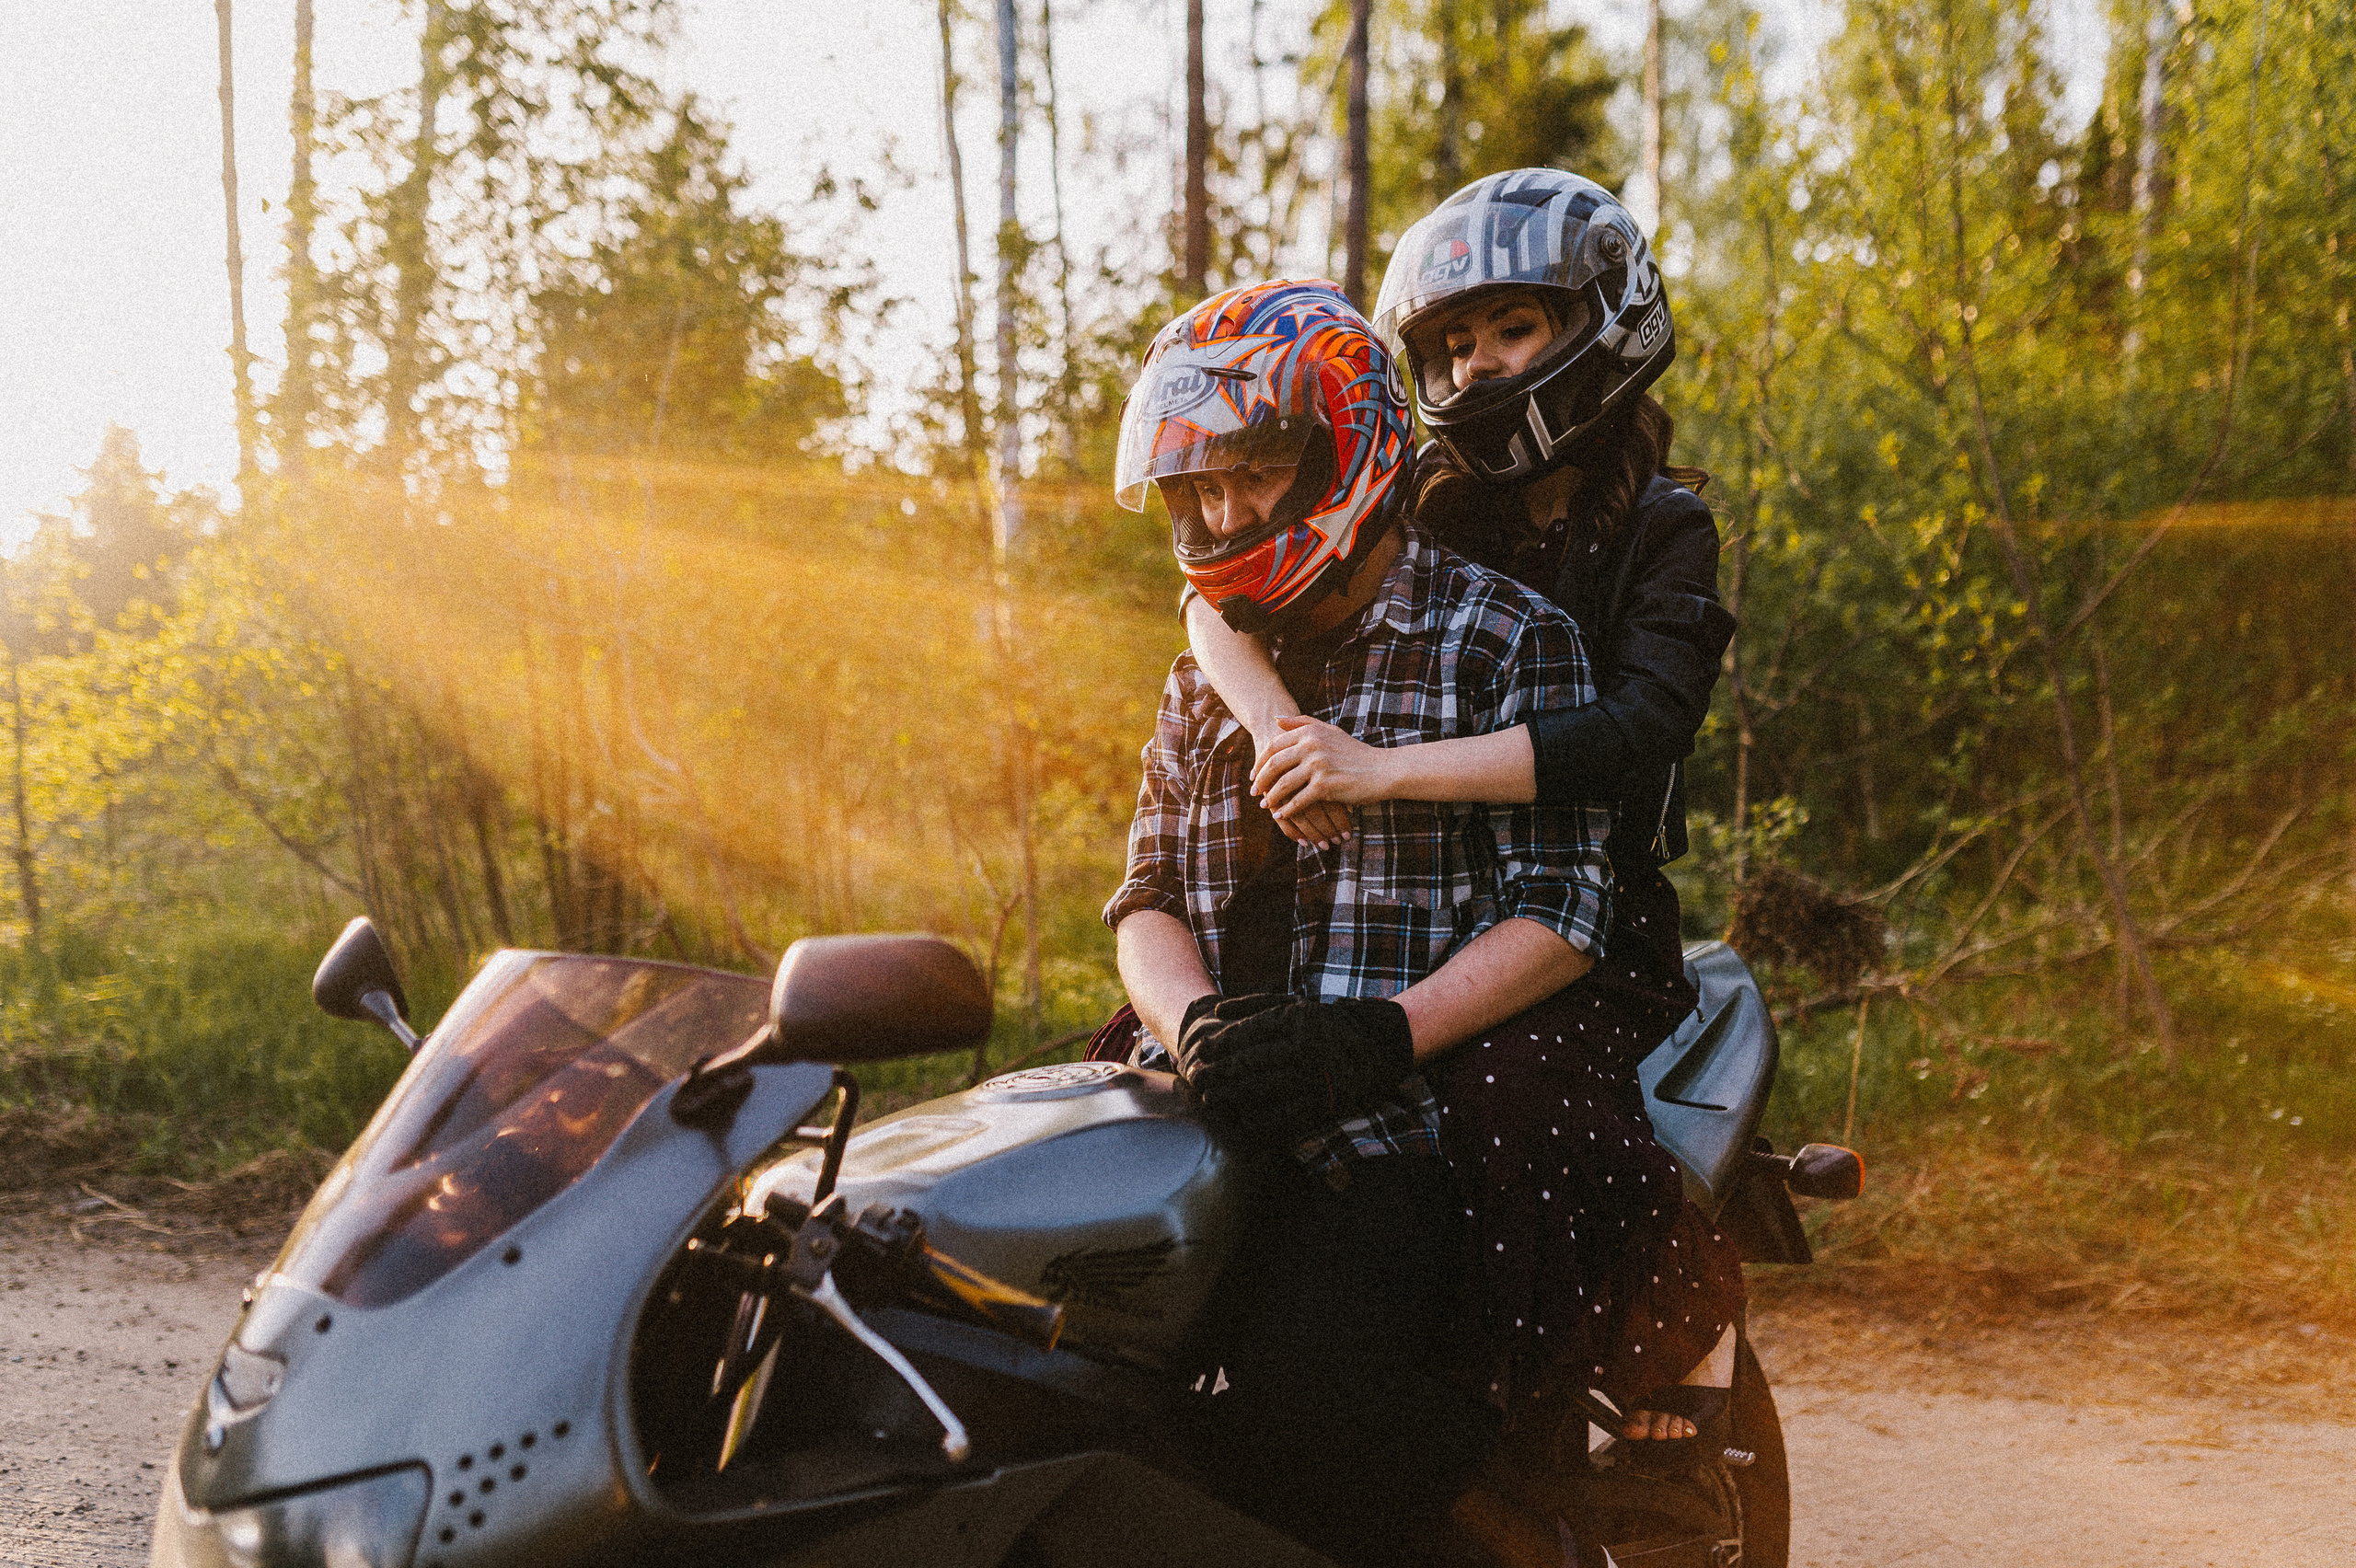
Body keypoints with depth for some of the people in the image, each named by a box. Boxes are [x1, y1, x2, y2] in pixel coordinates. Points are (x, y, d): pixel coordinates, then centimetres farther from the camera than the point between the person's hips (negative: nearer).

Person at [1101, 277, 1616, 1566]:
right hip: (1206, 1107, 6)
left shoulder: (1506, 637, 3)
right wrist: (1196, 1021, -8)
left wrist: (1369, 1040, -19)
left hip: (1394, 1123, -6)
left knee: (1290, 1407, -28)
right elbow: (1148, 896, 15)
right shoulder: (1208, 675, 22)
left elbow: (1558, 914, -5)